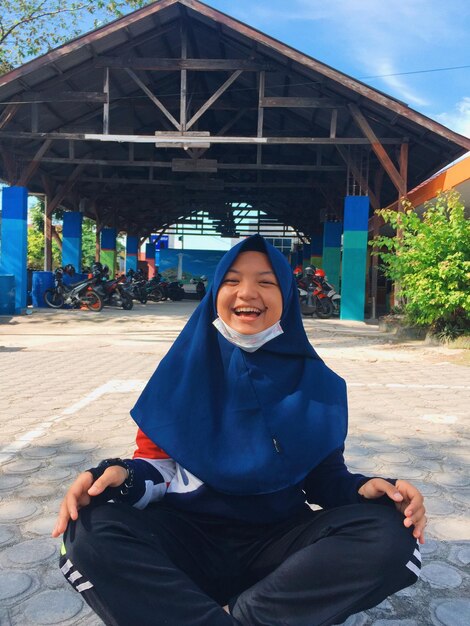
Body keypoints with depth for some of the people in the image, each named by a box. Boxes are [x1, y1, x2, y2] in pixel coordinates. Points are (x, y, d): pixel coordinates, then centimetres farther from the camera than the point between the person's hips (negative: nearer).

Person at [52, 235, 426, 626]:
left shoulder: (315, 382, 2)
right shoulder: (184, 370, 0)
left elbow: (326, 475, 4)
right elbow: (157, 462, 0)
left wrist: (365, 488, -18)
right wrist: (122, 476, -23)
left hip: (279, 541, 1)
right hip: (189, 537, 0)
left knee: (390, 535, -26)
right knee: (91, 532, -29)